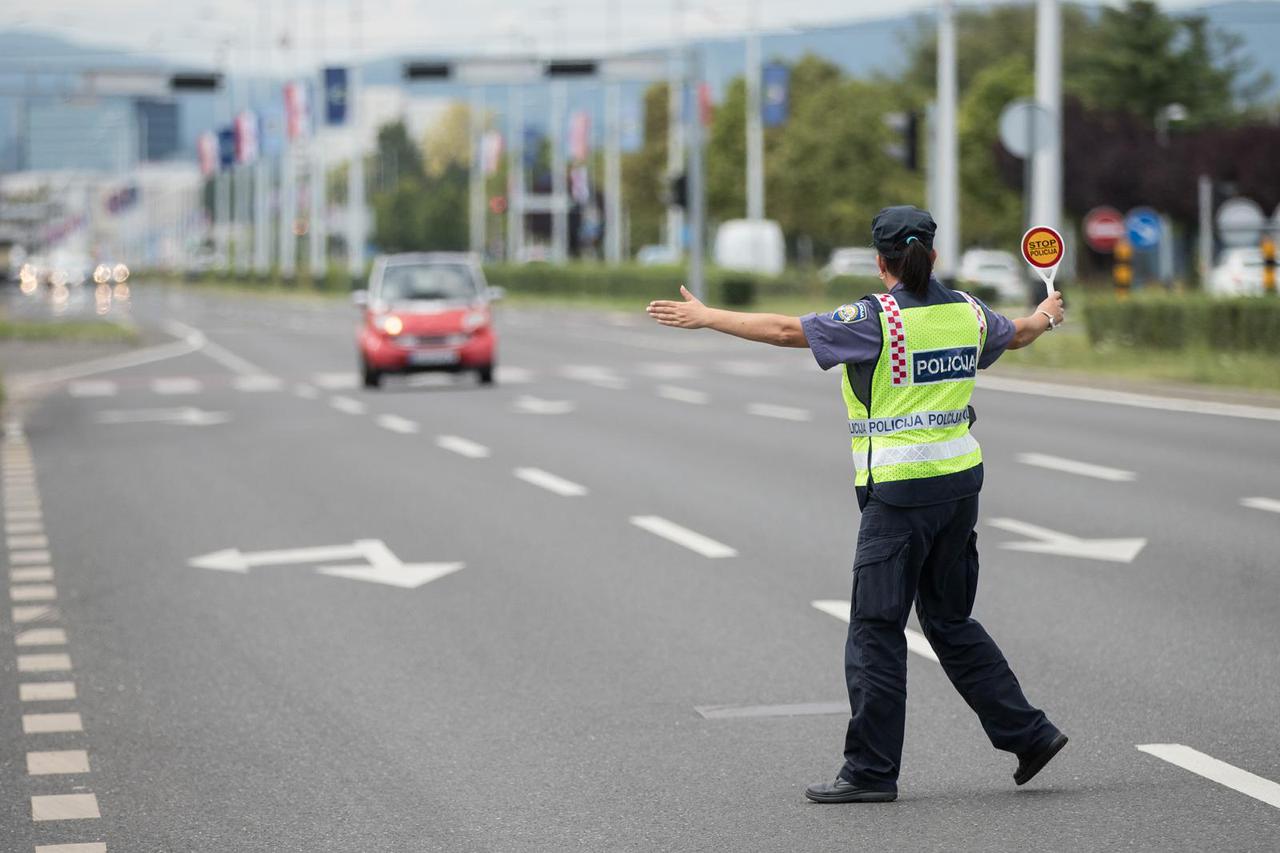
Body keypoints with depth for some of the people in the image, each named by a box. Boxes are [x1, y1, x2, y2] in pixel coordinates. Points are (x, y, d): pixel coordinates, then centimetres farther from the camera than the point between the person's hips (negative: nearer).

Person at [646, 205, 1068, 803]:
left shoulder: (879, 318, -12)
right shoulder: (966, 311, 8)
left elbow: (788, 331, -14)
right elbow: (1018, 334, 29)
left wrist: (706, 317, -6)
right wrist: (1046, 316, 52)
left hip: (900, 491, -7)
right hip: (960, 479, 7)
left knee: (876, 629, -1)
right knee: (949, 620, 19)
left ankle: (871, 771, 0)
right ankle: (1028, 732, 18)